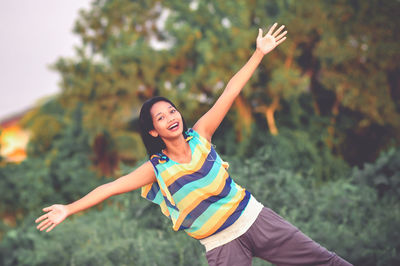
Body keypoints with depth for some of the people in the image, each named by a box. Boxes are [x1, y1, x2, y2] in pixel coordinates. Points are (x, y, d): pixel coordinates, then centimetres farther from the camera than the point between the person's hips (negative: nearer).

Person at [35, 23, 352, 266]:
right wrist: (68, 210, -11)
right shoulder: (156, 169, -6)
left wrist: (259, 53, -4)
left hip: (252, 216, 2)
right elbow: (110, 188, -8)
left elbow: (229, 94, -4)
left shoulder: (199, 136, -3)